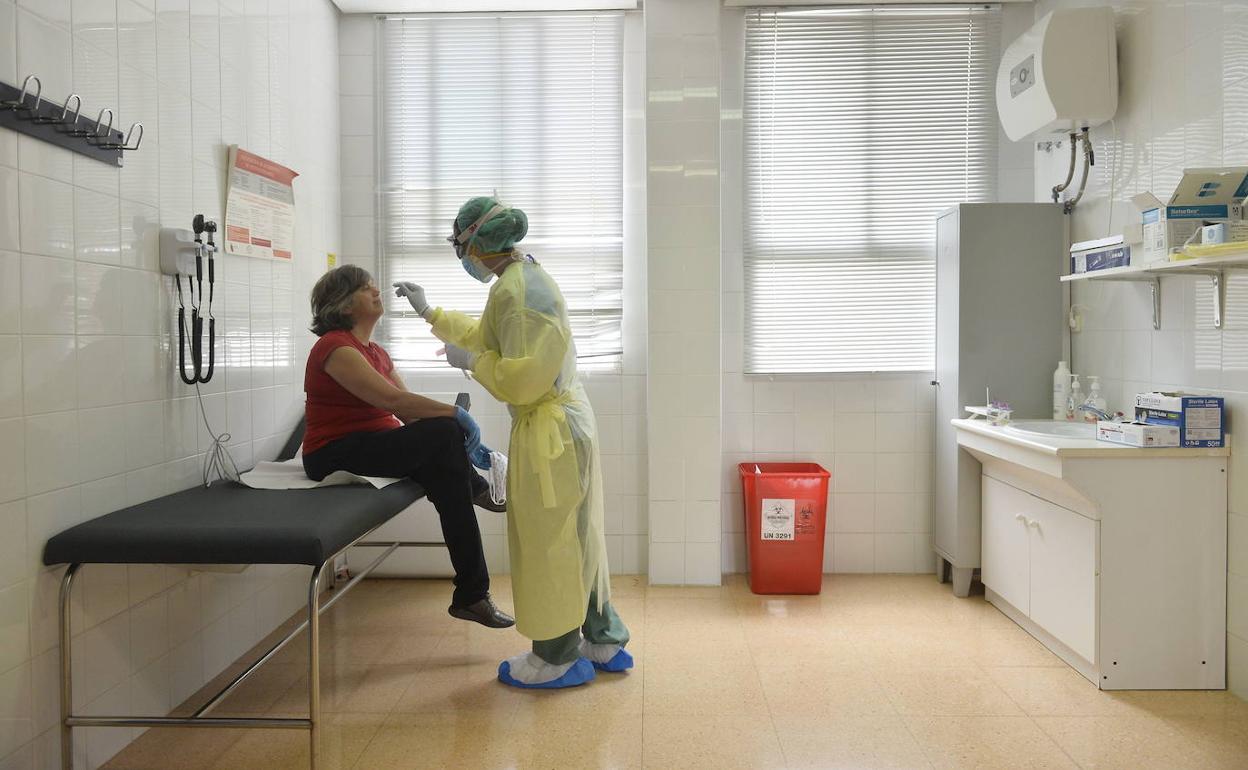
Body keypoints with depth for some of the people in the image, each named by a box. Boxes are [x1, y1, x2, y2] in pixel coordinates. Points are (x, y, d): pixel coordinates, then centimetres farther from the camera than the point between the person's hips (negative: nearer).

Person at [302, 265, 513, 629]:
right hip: (335, 455, -8)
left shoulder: (376, 352, 14)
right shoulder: (335, 347, -13)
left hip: (375, 447, 9)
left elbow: (412, 411, 7)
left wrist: (463, 442, -5)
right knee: (444, 433, -27)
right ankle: (476, 487, 8)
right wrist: (455, 414, -22)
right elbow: (392, 399, -25)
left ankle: (471, 594, -15)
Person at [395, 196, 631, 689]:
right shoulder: (523, 278, 14)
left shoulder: (516, 288, -18)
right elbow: (488, 336, 28)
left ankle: (556, 659, 17)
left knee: (547, 542, 2)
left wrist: (471, 362, -9)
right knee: (573, 537, 17)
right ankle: (602, 642, 29)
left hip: (548, 430, -10)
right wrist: (429, 313, 32)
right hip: (568, 420, 10)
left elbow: (521, 378, -24)